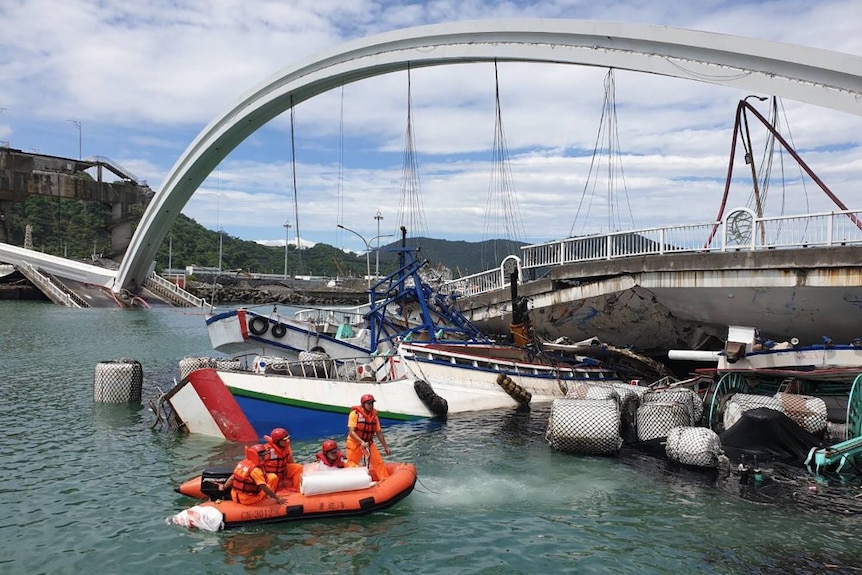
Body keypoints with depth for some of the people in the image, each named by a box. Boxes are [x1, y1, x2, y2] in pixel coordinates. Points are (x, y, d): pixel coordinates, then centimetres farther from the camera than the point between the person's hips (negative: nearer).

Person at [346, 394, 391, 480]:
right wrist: (361, 442, -32)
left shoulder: (374, 415, 3)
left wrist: (385, 447, 10)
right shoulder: (355, 413, -13)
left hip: (369, 443, 4)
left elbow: (379, 433, 10)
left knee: (379, 462, -5)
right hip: (355, 443, -4)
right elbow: (351, 432, -19)